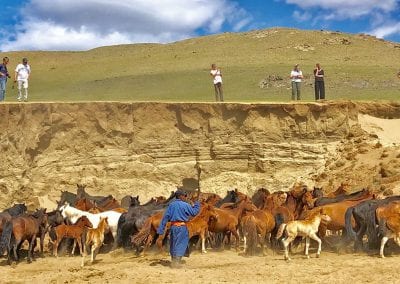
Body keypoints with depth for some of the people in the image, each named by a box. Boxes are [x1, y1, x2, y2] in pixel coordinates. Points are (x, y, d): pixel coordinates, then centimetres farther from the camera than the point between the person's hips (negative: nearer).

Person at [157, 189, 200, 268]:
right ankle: (177, 262, -8)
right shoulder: (185, 205, -7)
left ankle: (173, 261, 25)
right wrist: (197, 205, 17)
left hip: (173, 226, 5)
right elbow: (194, 212, 0)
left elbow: (165, 217, 3)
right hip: (182, 227, -5)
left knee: (173, 244, 15)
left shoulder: (171, 205, 6)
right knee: (180, 244, -1)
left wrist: (161, 228, 3)